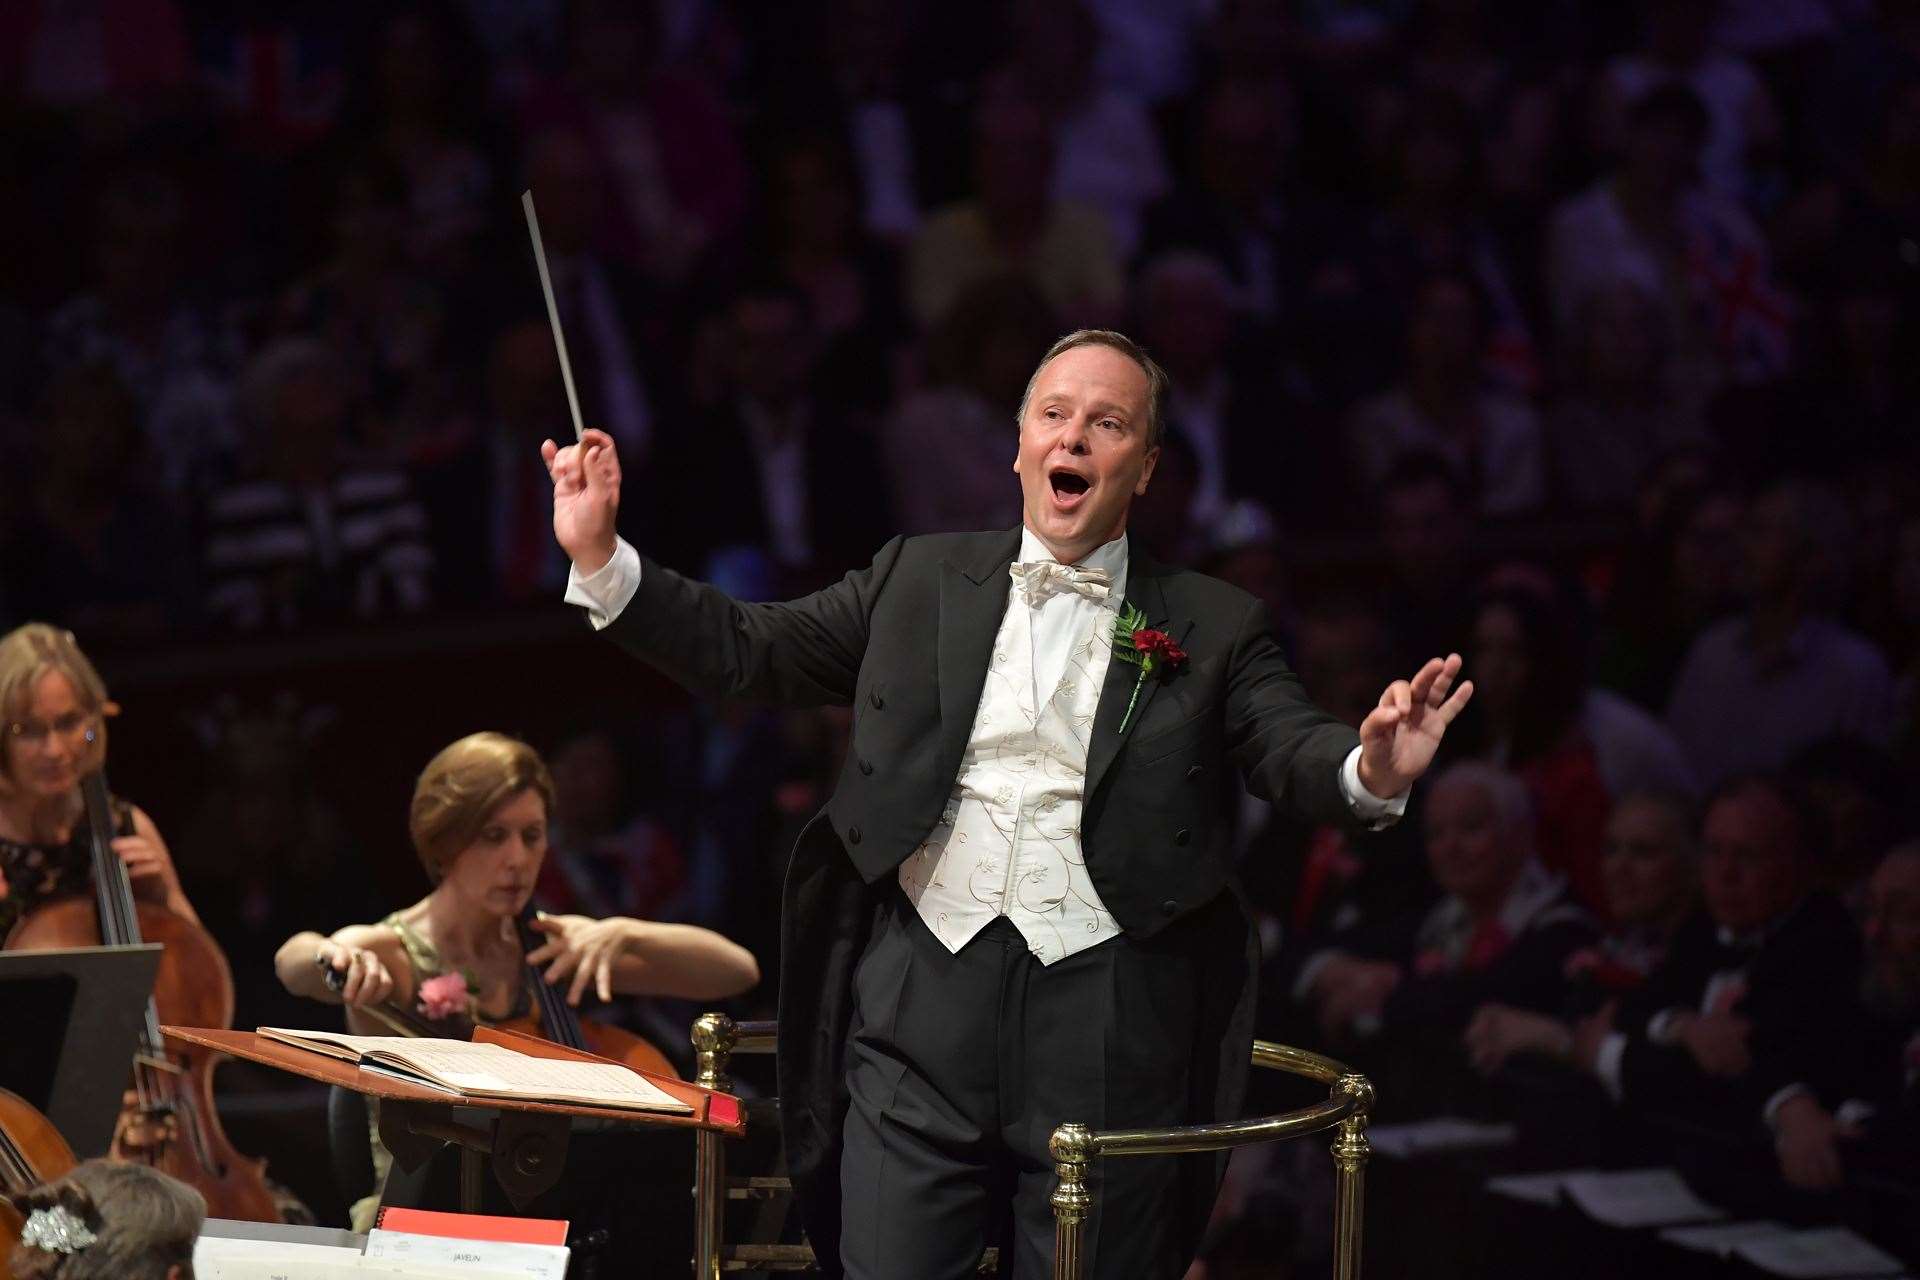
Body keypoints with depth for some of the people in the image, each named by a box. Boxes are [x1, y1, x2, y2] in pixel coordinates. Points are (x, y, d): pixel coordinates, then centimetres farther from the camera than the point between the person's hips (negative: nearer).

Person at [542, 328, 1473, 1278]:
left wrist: (1371, 771, -29)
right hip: (924, 1011, 1)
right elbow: (752, 652, 11)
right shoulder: (920, 581, 13)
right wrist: (602, 561, -1)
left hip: (1109, 1034, -1)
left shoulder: (1213, 629, 7)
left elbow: (1293, 751, -6)